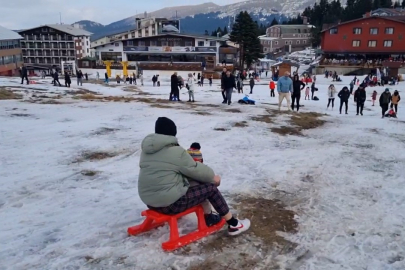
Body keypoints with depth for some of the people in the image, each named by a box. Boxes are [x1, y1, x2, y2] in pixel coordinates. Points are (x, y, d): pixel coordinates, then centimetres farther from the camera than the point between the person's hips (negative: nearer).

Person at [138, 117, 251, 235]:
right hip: (170, 203, -8)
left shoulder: (146, 150, 7)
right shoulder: (176, 151, -16)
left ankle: (208, 217, 38)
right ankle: (234, 225, 16)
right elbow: (196, 170, -6)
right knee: (211, 188, 6)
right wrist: (213, 176, 14)